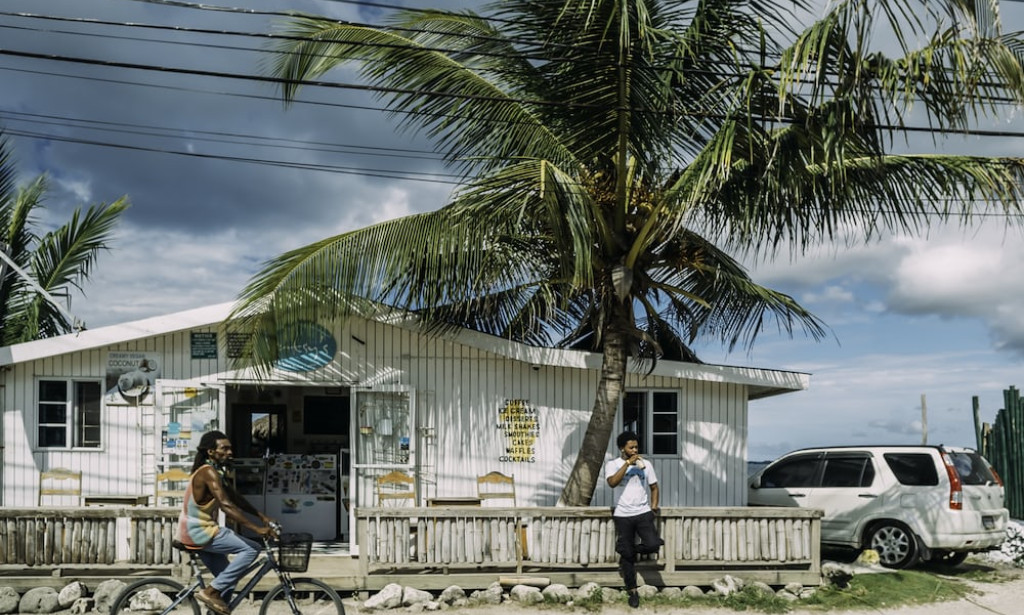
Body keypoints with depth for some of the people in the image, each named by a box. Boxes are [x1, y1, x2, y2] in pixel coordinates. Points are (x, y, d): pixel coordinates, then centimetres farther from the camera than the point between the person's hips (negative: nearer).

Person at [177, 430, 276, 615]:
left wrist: (262, 516, 11)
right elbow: (226, 506, -28)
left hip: (198, 532, 10)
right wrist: (256, 528, -30)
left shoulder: (214, 472, 14)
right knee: (251, 549, -14)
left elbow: (236, 498, 18)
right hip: (199, 532, -10)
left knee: (227, 580, 14)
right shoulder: (209, 472, -18)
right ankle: (210, 591, -12)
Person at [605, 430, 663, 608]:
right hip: (623, 515, -2)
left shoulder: (645, 464, 5)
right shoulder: (612, 464, -3)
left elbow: (654, 487, 15)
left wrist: (654, 505, 2)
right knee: (627, 556, 3)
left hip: (643, 513, 2)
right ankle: (633, 592, 17)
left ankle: (628, 551, 13)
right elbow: (612, 483, -22)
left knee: (653, 545, -19)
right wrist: (628, 463, -22)